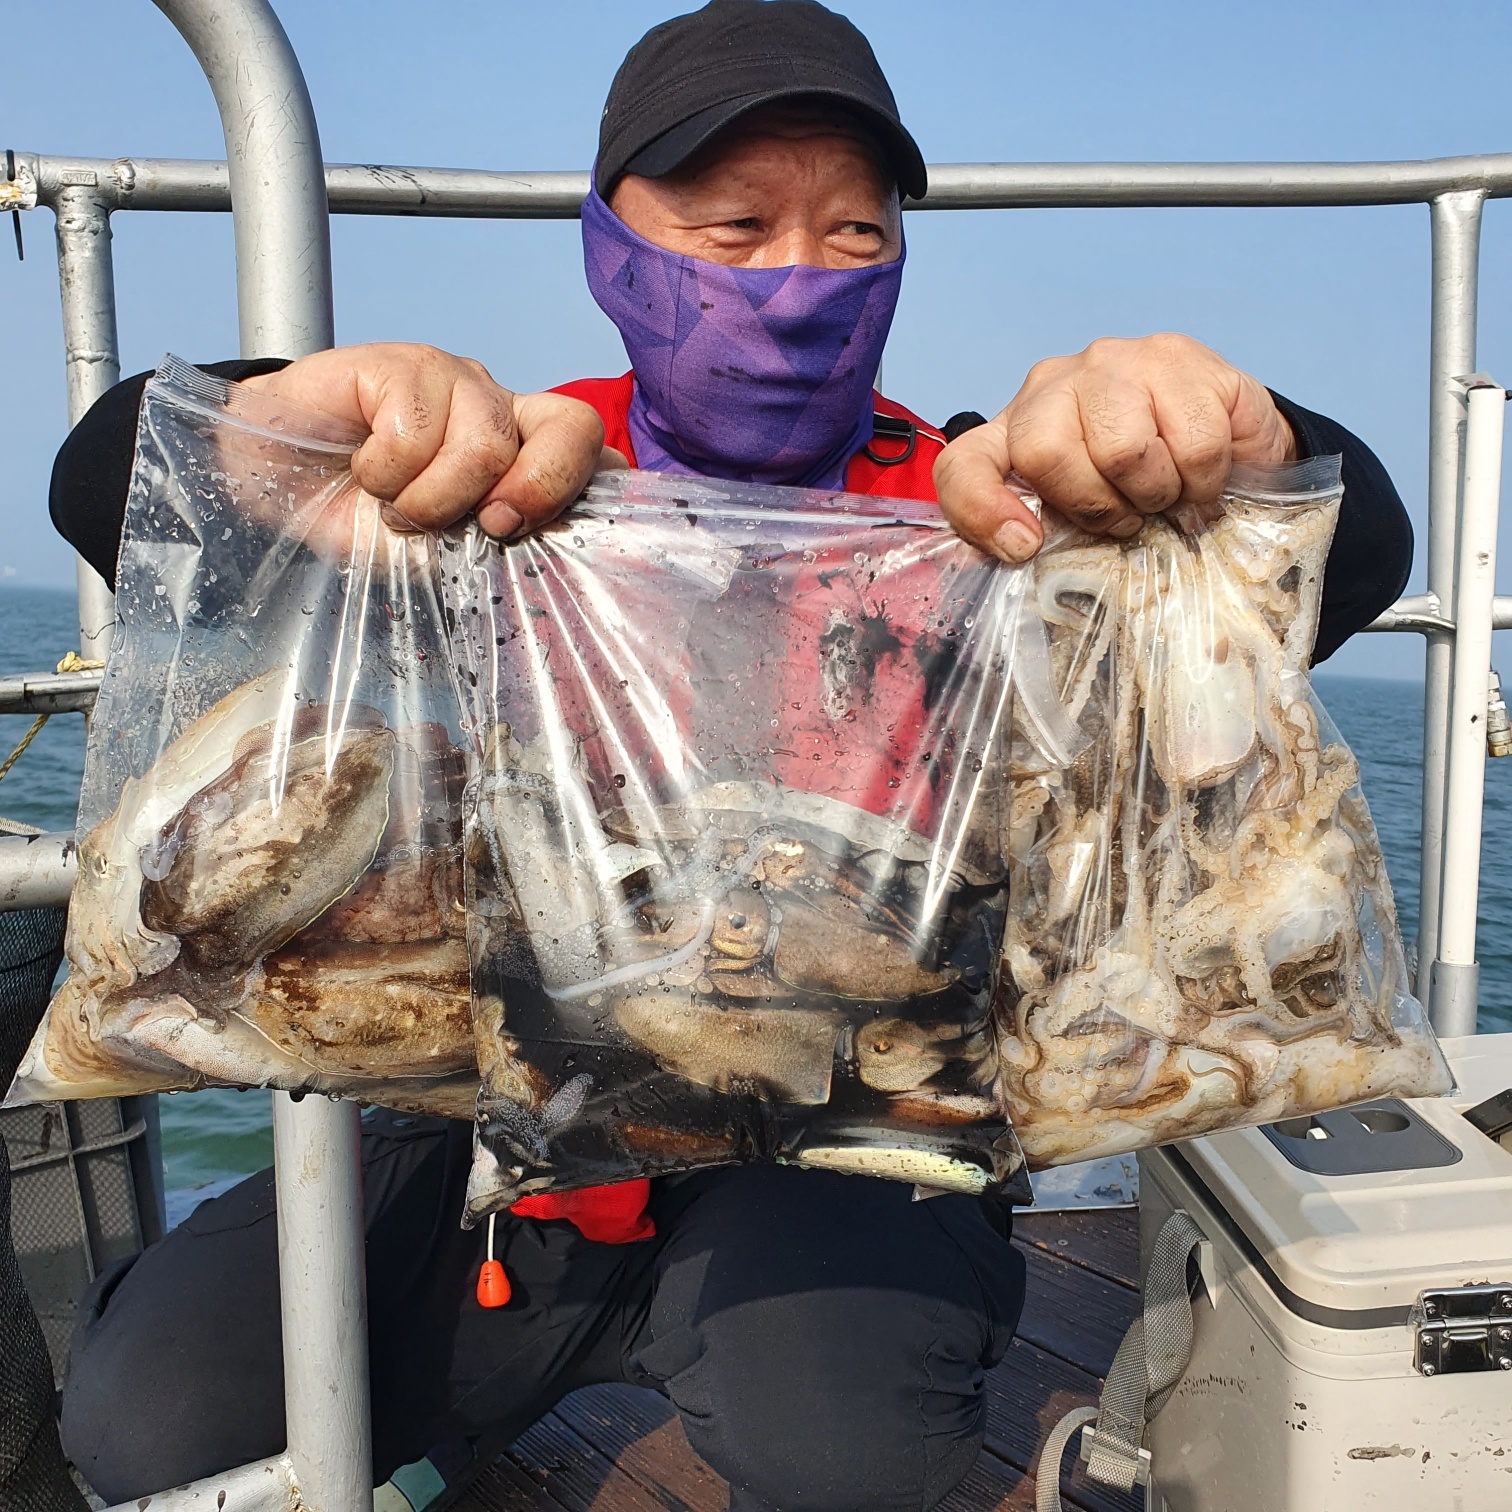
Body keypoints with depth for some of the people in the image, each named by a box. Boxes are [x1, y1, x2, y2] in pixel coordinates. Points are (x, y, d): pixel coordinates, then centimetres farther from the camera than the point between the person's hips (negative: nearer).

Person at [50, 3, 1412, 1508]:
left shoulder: (970, 516, -3)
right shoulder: (498, 483, -1)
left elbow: (1354, 552, -9)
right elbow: (109, 489, -9)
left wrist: (1226, 442, -34)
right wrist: (293, 421, -33)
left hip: (834, 1157, -1)